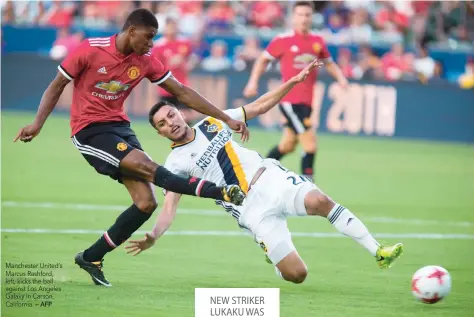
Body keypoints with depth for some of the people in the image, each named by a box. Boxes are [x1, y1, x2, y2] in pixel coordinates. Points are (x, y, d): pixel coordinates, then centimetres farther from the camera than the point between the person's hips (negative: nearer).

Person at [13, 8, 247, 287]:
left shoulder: (146, 61, 1)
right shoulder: (91, 50, -12)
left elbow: (182, 93, 4)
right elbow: (58, 86, -3)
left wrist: (226, 119, 0)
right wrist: (38, 123, -14)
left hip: (119, 126, 6)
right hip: (89, 129, -6)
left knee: (146, 202, -7)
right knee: (147, 166, -26)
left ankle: (92, 258, 5)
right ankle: (222, 192, -28)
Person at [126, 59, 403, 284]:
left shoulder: (213, 122, 11)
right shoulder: (176, 163, 1)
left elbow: (259, 107, 15)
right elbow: (170, 206, -7)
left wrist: (292, 82, 5)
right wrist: (153, 237, -26)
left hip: (271, 178, 3)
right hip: (252, 209, -3)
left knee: (320, 202, -30)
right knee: (296, 274, -14)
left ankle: (378, 252, -25)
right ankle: (275, 256, 24)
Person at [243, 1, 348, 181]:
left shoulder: (317, 41, 7)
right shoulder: (283, 40, -7)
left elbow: (328, 63, 21)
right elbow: (263, 59, 6)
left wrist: (340, 77, 4)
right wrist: (253, 81, -2)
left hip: (306, 101, 6)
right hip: (290, 101, -6)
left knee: (287, 146, 18)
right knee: (311, 146, -14)